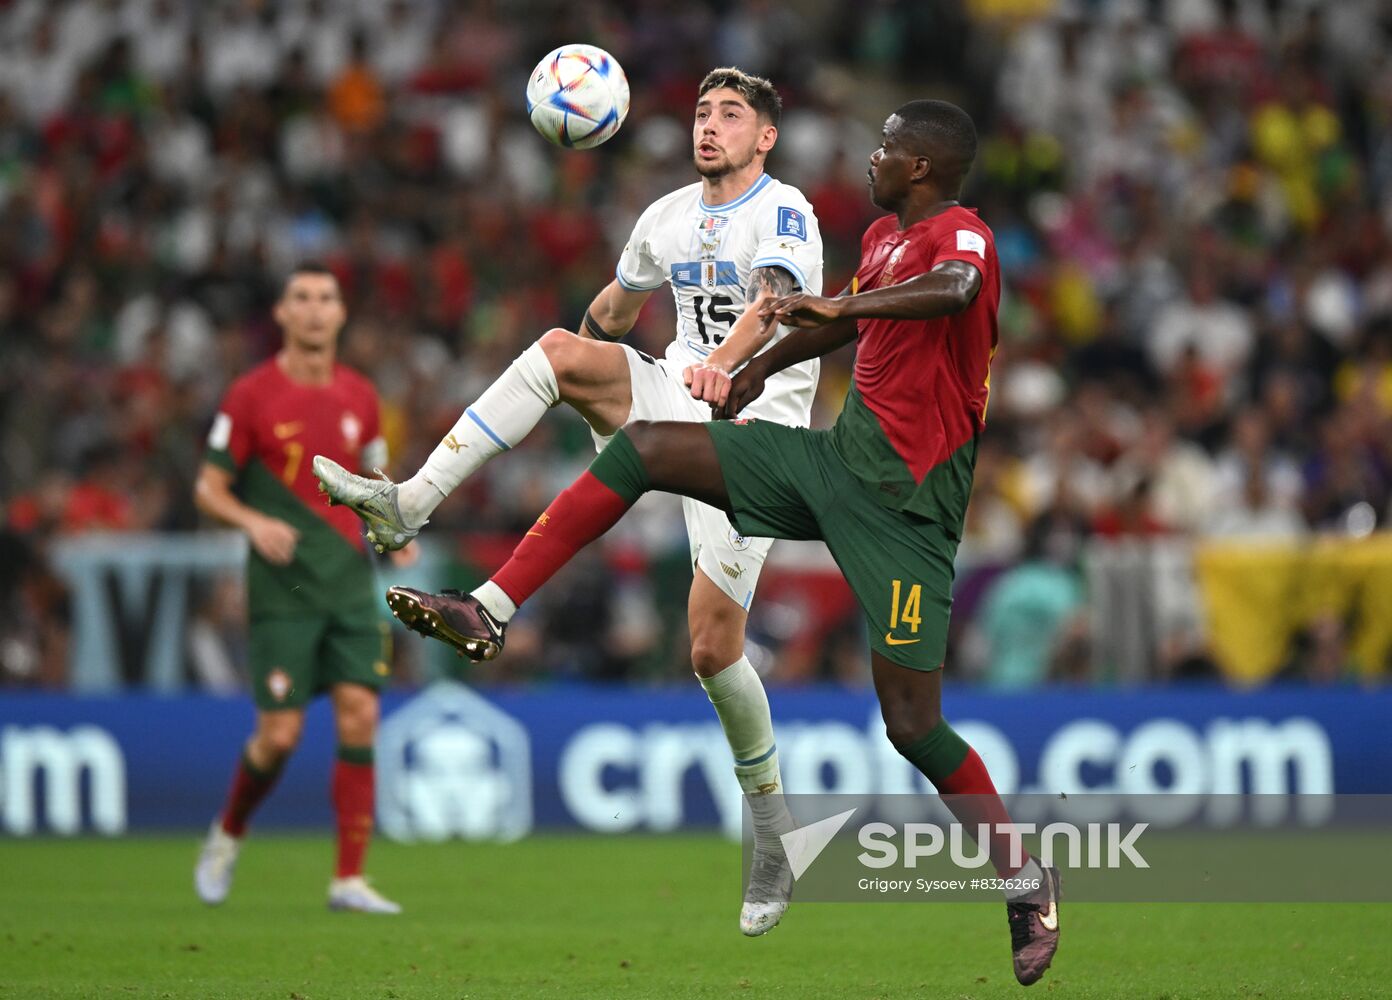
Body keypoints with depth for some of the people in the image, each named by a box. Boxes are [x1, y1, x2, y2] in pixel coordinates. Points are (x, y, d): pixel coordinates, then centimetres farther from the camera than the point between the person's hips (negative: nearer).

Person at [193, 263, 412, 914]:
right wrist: (253, 521, -20)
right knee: (281, 733, -7)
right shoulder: (251, 395, -4)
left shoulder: (358, 396, 10)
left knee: (359, 715, -8)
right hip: (282, 589, -4)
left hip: (350, 582, 4)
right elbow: (208, 488, -2)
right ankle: (227, 836, 22)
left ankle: (349, 879, -4)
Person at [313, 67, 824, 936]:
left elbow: (773, 304, -30)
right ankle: (409, 505, -28)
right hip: (675, 401, 6)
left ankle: (771, 820, 10)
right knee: (561, 349, -21)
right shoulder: (668, 218, 12)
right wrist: (584, 393, 37)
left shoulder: (786, 214, -10)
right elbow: (619, 307, 31)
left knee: (713, 646, -12)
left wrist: (722, 363, -49)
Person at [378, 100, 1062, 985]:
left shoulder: (961, 232, -12)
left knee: (912, 722, -11)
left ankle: (1028, 883, 8)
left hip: (905, 500, -8)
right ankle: (489, 615, -1)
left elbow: (954, 289, -38)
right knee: (639, 450, -1)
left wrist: (839, 305, -43)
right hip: (839, 456, 8)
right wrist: (757, 374, 47)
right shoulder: (884, 237, 14)